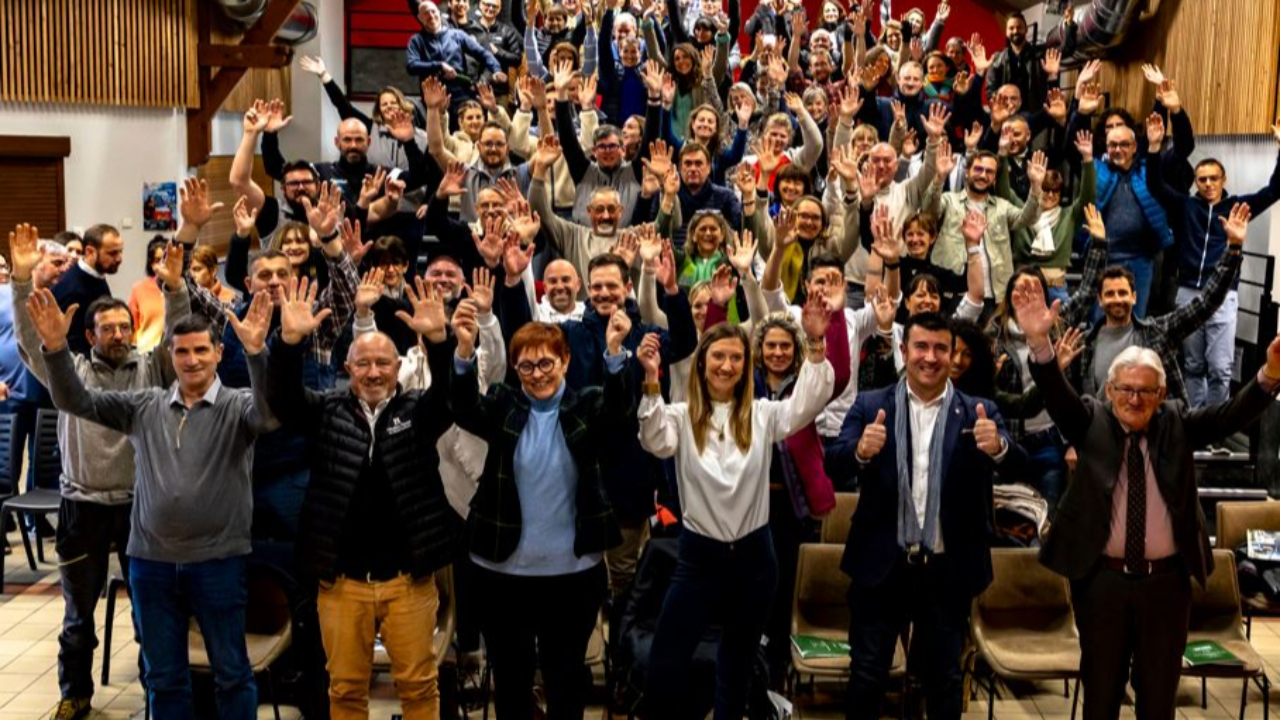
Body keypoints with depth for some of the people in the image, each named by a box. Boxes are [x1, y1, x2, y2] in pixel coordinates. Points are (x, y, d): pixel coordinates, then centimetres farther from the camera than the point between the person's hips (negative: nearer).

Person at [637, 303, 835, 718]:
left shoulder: (762, 415, 0)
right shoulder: (682, 417, -4)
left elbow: (809, 403, -14)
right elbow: (656, 441, -24)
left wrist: (816, 345, -28)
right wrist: (651, 381, -37)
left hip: (753, 555, 2)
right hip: (699, 555, -2)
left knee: (737, 668, 18)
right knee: (662, 671, -5)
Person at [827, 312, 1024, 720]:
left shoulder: (979, 412, 0)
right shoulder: (870, 406, 0)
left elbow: (1016, 463, -15)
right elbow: (835, 460, -12)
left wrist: (998, 447, -38)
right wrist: (861, 450, -35)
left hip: (948, 570, 1)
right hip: (882, 565, 0)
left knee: (943, 676, 17)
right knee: (867, 673, 10)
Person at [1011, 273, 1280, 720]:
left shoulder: (1177, 423, 2)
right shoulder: (1091, 421, -1)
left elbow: (1233, 414, -10)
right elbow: (1056, 394, -17)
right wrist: (1039, 340, -36)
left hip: (1166, 580, 1)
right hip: (1101, 578, -1)